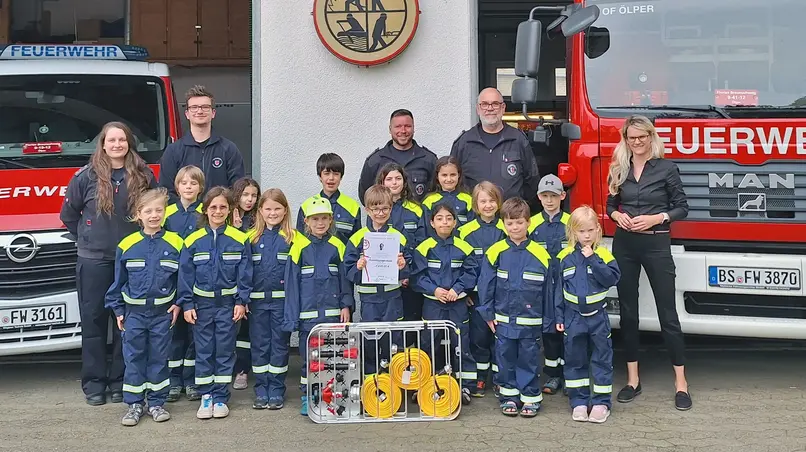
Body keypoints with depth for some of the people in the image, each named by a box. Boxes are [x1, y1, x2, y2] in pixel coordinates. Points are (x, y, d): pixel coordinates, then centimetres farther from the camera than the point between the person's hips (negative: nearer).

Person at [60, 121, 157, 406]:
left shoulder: (144, 176, 3)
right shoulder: (86, 176, 0)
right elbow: (68, 214, 10)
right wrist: (85, 239, 7)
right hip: (93, 261, -1)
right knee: (94, 320, 3)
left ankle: (120, 380, 15)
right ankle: (94, 382, 12)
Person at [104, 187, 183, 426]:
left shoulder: (175, 243, -4)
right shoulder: (127, 245, -2)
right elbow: (118, 281, 5)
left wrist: (178, 303, -3)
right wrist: (118, 309, 5)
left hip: (162, 312, 0)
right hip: (134, 312, 0)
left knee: (159, 357, 8)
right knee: (134, 357, 4)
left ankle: (156, 402, 18)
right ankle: (134, 404, 13)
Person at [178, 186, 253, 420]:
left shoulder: (240, 240, -4)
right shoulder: (193, 241, -3)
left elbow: (244, 274, -2)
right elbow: (186, 274, 0)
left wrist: (241, 302, -8)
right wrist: (187, 304, -4)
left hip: (228, 303, -1)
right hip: (202, 303, 1)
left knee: (225, 350, 6)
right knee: (203, 351, 7)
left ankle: (220, 397, 15)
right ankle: (206, 396, 16)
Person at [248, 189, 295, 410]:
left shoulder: (292, 237, -1)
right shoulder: (252, 238, 5)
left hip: (282, 300, -2)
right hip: (257, 300, 2)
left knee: (279, 344, 6)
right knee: (259, 345, 7)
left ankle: (276, 390, 15)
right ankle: (261, 390, 17)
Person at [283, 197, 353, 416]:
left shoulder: (337, 246, 6)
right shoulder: (299, 247, -1)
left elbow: (344, 277, 10)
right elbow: (292, 281, 0)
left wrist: (346, 306, 1)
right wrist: (292, 316, -3)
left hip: (332, 312, 2)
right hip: (308, 313, -2)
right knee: (308, 357, 4)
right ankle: (307, 398, 14)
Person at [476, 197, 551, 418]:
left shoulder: (540, 254, -5)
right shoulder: (496, 252, -4)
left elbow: (548, 289, 1)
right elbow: (485, 284, 1)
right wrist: (488, 313, 0)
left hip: (531, 320, -1)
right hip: (503, 319, 1)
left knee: (529, 359, 7)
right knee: (505, 358, 10)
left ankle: (531, 397, 18)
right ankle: (509, 396, 22)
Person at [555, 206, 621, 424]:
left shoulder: (603, 255, -3)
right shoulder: (565, 257, 0)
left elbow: (612, 278, -18)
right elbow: (558, 288, 3)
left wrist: (592, 259, -21)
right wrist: (558, 316, 2)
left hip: (598, 317, -1)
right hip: (573, 318, 1)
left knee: (602, 359, 4)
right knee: (575, 360, 8)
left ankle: (601, 402, 13)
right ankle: (578, 402, 18)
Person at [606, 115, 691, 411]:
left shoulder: (666, 168, -4)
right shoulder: (619, 169, 6)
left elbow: (682, 208, -2)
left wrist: (656, 218, -16)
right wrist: (618, 216, -6)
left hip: (656, 244, -4)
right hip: (624, 244, 4)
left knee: (667, 313, -1)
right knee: (628, 312, 8)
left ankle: (681, 382, 6)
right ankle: (633, 379, 17)